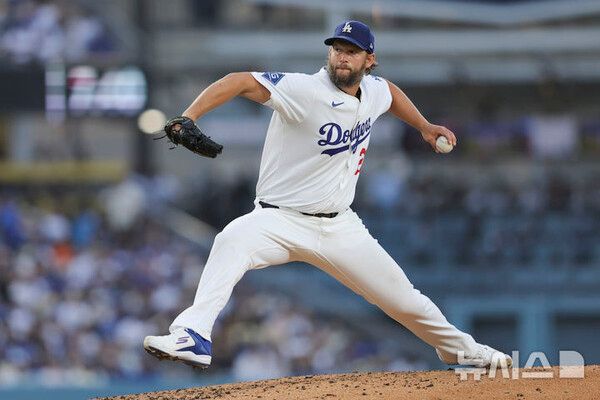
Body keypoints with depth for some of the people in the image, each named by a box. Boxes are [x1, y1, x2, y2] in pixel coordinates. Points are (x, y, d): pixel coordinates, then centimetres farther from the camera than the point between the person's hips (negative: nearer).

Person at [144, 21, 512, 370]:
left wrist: (424, 125, 23)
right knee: (234, 239, -38)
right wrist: (188, 119, -46)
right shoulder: (305, 90, -20)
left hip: (340, 226, 5)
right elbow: (241, 82, -32)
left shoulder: (374, 91, 1)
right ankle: (193, 337, -46)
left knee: (405, 300, 10)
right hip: (282, 220, -5)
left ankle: (463, 350, 38)